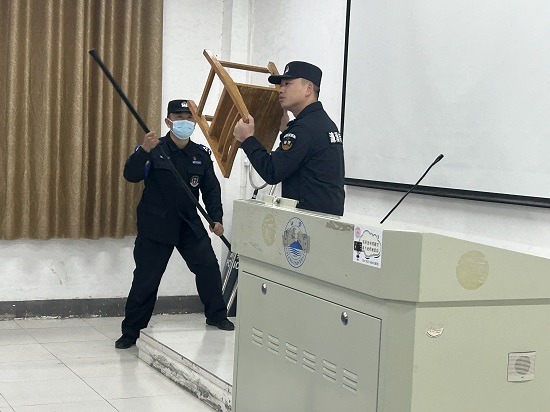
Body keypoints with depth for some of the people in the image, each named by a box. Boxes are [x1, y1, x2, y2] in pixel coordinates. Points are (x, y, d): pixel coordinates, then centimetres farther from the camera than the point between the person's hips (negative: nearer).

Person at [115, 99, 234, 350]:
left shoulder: (201, 154, 3)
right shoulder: (154, 150, -8)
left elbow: (211, 188, 6)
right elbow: (131, 175, -21)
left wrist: (216, 217, -6)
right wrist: (144, 151, -38)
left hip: (190, 224, 4)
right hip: (156, 225, -4)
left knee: (209, 267, 2)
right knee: (146, 278, -2)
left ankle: (216, 315, 24)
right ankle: (131, 331, 9)